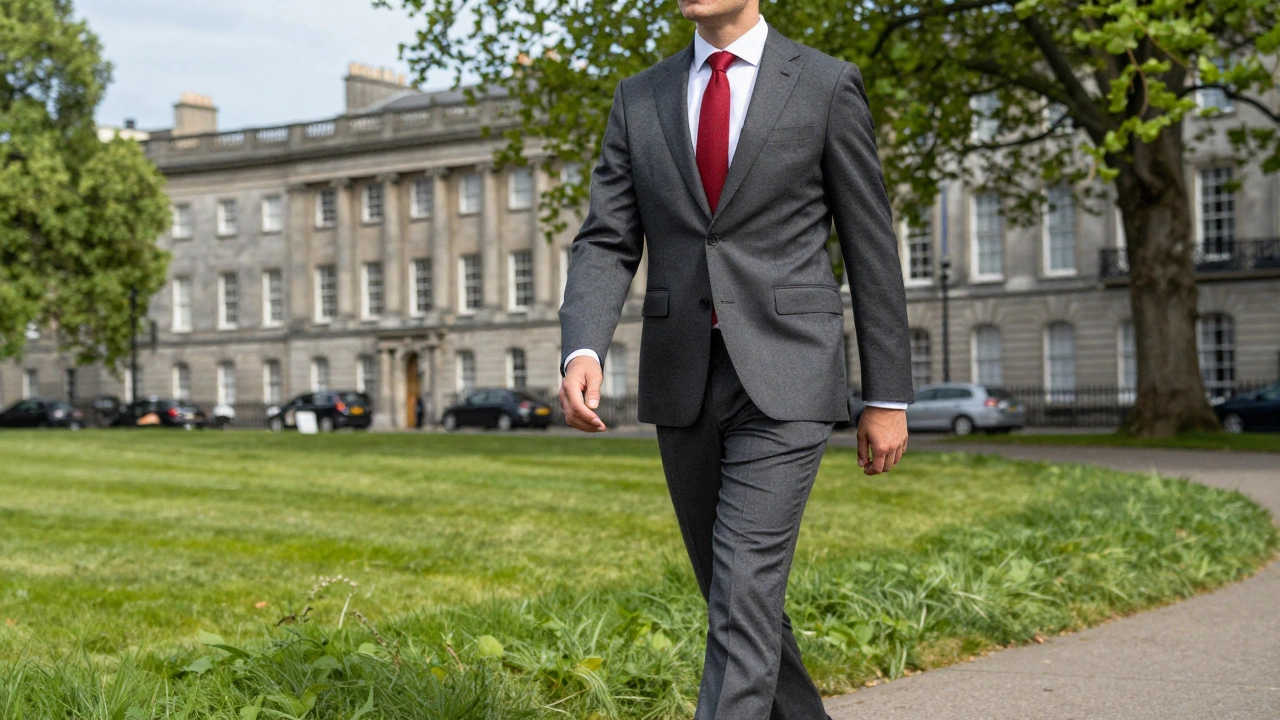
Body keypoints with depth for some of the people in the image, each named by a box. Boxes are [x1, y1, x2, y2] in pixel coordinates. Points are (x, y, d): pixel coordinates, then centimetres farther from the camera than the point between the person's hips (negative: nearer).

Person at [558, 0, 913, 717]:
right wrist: (582, 352, -15)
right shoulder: (639, 99, 10)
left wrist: (888, 397, 0)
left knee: (744, 594, -14)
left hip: (784, 379, -5)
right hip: (683, 382, 5)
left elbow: (872, 247, 1)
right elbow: (607, 243, 4)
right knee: (733, 593, 15)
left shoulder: (828, 85, 0)